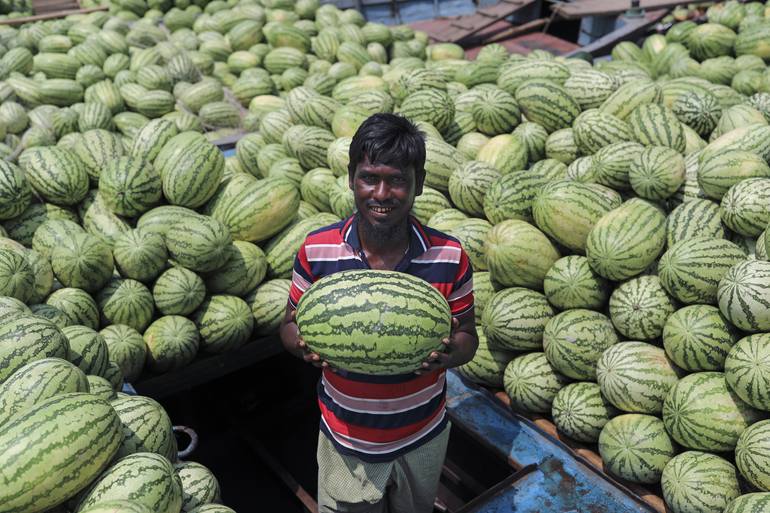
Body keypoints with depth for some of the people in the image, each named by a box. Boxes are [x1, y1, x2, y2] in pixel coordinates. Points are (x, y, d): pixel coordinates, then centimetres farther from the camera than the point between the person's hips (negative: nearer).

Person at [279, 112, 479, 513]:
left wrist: (451, 352, -28)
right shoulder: (316, 251, -15)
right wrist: (302, 344, -26)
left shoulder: (449, 257, -16)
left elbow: (468, 337, -5)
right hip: (346, 441, -1)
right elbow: (290, 323, -3)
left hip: (423, 438, 1)